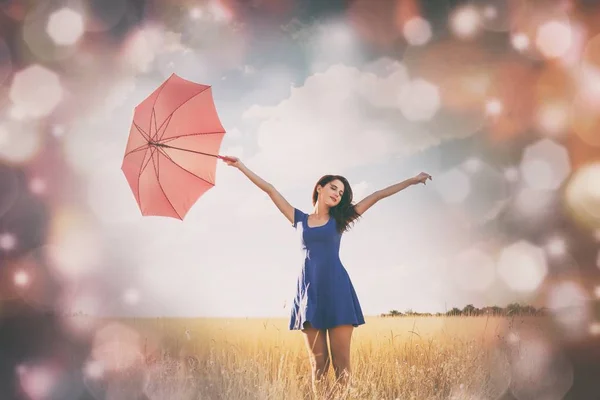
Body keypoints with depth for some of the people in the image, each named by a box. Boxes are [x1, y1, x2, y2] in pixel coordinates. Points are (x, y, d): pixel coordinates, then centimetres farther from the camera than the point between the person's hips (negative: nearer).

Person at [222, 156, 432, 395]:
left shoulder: (339, 220, 12)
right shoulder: (300, 219, 14)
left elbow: (377, 195, 10)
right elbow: (270, 189, 12)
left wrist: (412, 180, 11)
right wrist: (241, 166, 13)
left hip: (336, 290, -1)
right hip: (309, 291, 1)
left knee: (341, 362, -4)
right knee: (318, 363, 2)